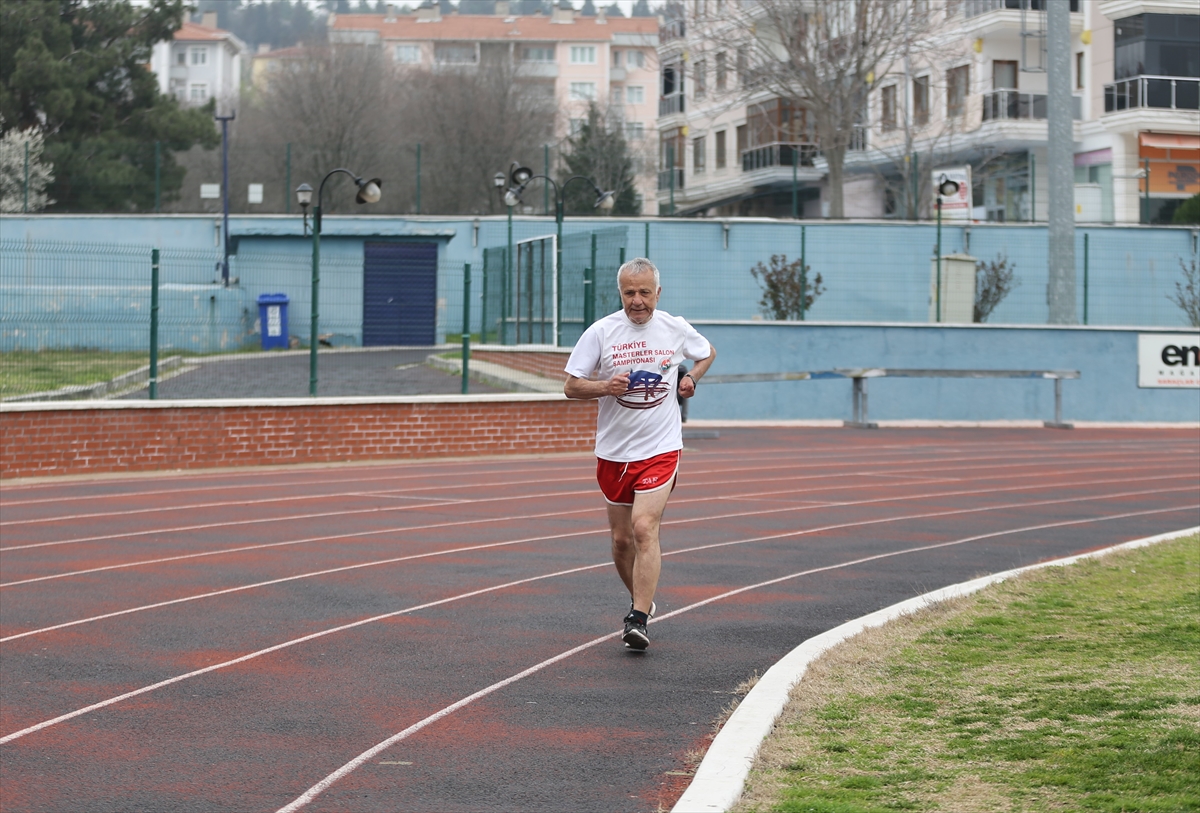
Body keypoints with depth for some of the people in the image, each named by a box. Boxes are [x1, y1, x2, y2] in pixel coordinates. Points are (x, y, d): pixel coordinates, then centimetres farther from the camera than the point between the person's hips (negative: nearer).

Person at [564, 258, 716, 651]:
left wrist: (690, 379, 4)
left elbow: (708, 353, 23)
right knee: (622, 539, 11)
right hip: (613, 452, 2)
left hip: (660, 448, -2)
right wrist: (607, 386, -20)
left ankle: (638, 621, -19)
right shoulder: (601, 332, -3)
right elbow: (571, 386, -2)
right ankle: (642, 602, 36)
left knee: (644, 529, -18)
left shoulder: (675, 329, 1)